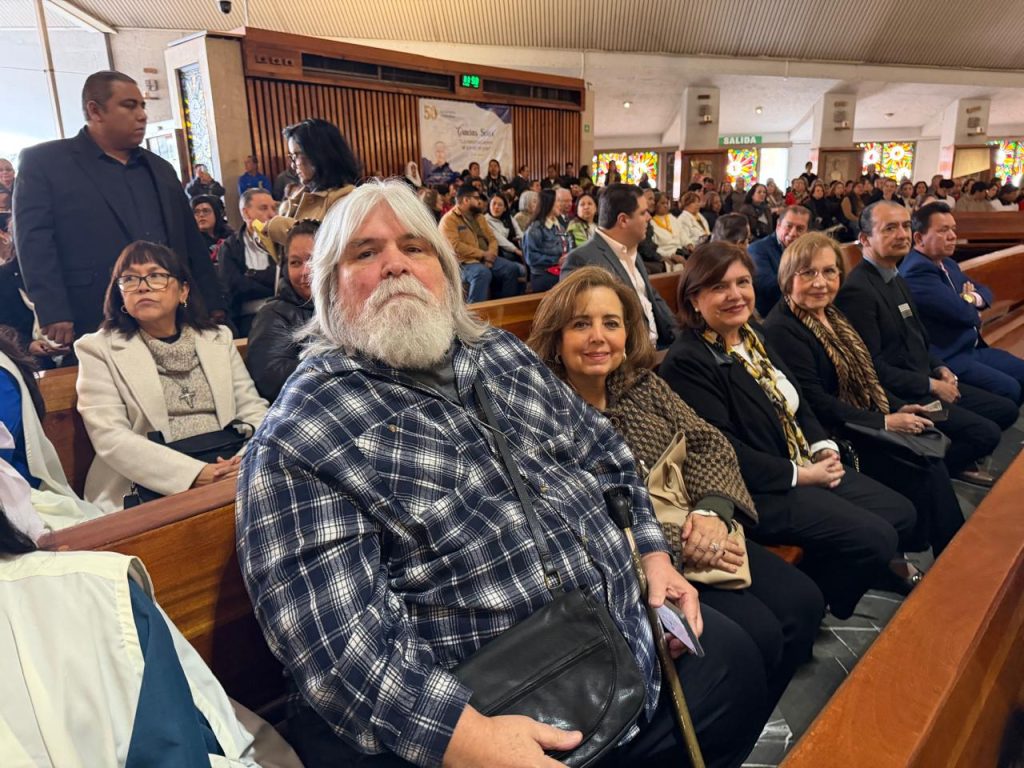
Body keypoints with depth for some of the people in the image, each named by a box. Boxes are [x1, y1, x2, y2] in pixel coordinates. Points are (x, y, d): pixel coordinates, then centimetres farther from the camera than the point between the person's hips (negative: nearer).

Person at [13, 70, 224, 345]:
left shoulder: (160, 167, 21)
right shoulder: (43, 161, 5)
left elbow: (192, 242, 18)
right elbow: (35, 242, -6)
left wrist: (212, 306, 11)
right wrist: (54, 316, -17)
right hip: (97, 329, -4)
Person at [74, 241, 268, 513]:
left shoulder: (219, 339, 14)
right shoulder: (99, 349, 4)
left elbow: (253, 409, 9)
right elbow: (110, 437, -7)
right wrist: (193, 474, -19)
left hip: (229, 478, 4)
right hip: (154, 490, -3)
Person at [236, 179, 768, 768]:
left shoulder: (503, 353, 6)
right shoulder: (302, 436, -14)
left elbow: (605, 451, 15)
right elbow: (333, 636, -22)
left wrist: (653, 550, 6)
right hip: (461, 714, -6)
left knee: (737, 663, 12)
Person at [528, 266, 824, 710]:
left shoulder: (642, 384, 7)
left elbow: (708, 443, 6)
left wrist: (711, 509, -14)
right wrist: (673, 550, -21)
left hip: (696, 536, 7)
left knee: (803, 603, -1)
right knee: (757, 635, -17)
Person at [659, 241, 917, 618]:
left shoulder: (752, 337, 10)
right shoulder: (686, 363, -20)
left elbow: (796, 402, 17)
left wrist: (824, 448, -1)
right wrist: (800, 474, -16)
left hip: (806, 466, 10)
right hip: (758, 490, -10)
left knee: (901, 514, 9)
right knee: (876, 540, -15)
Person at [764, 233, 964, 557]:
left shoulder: (832, 315, 12)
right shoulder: (781, 330, -17)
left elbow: (865, 377, 17)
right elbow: (815, 403, -21)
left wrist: (899, 408, 1)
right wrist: (885, 422, -17)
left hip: (871, 425, 8)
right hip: (834, 440, -8)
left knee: (933, 455, -9)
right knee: (926, 473, -14)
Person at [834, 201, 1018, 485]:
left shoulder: (897, 278, 10)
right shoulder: (857, 290, -22)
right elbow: (873, 366, -22)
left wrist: (939, 368, 3)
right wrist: (930, 385, -16)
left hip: (926, 381, 10)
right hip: (900, 395, -10)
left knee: (1006, 410, 10)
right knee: (986, 433, -14)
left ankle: (956, 462, 25)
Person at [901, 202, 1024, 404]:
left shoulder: (947, 264, 14)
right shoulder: (917, 272, -22)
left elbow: (984, 290, 22)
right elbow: (963, 313, -26)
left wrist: (973, 298, -5)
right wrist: (974, 311, 1)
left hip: (973, 348, 11)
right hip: (945, 359, -11)